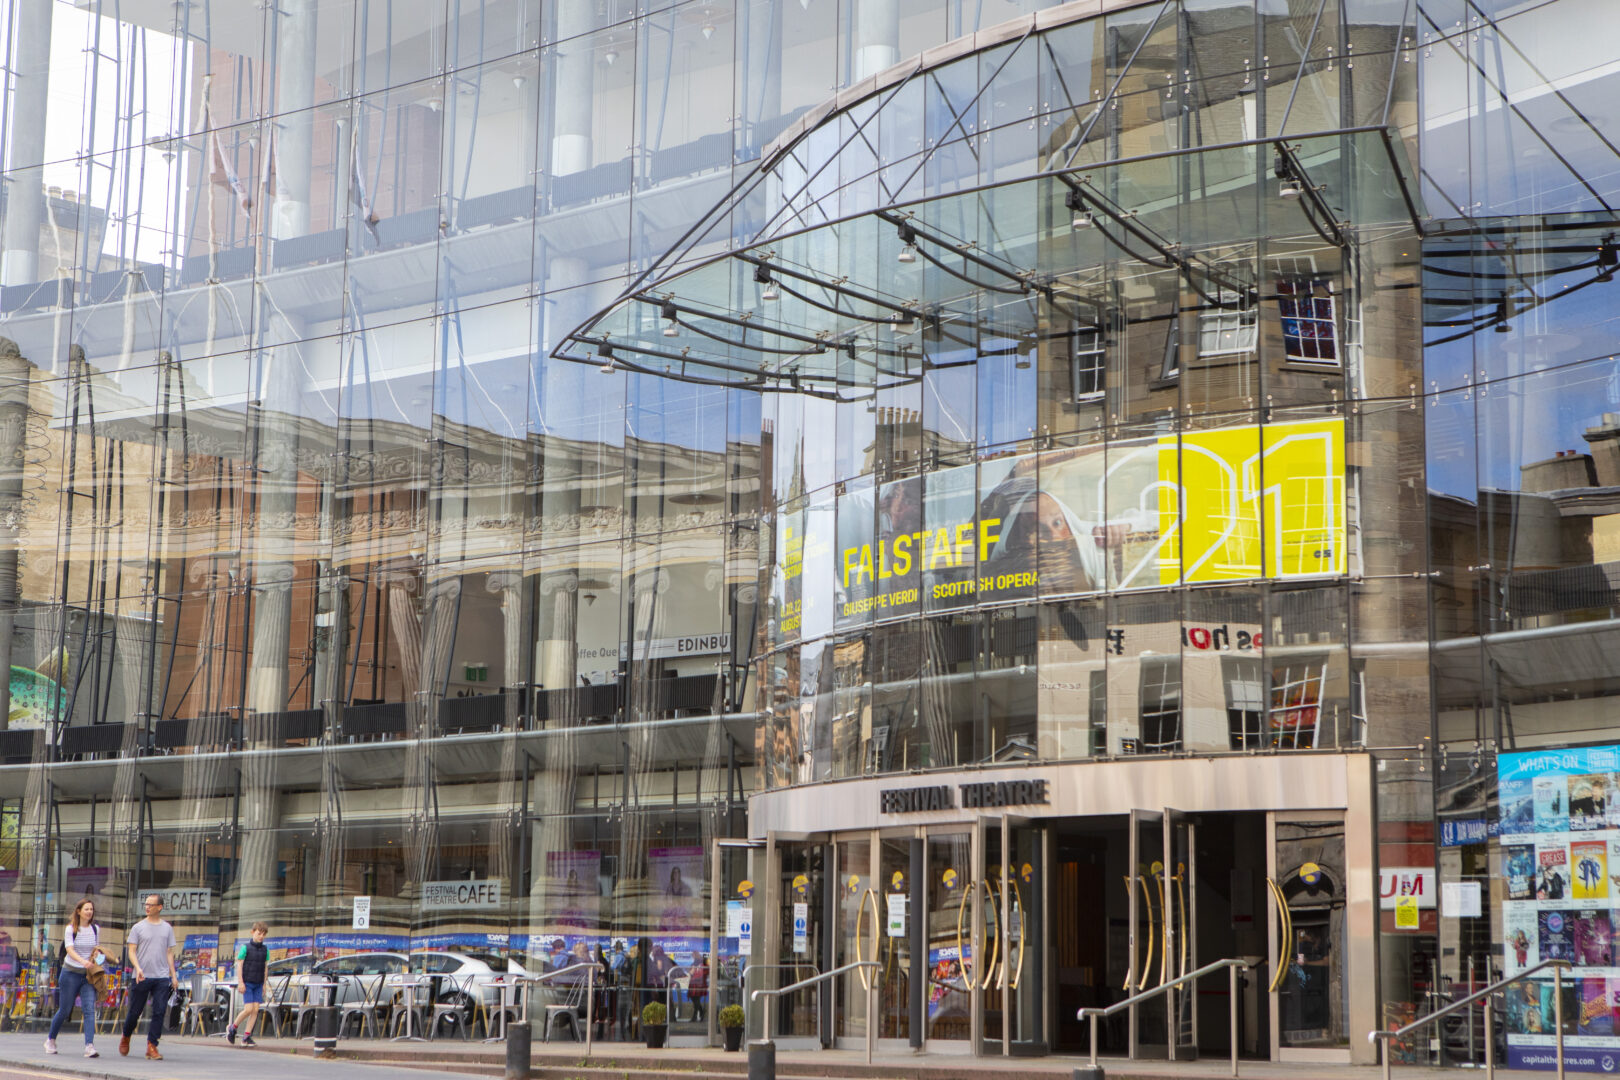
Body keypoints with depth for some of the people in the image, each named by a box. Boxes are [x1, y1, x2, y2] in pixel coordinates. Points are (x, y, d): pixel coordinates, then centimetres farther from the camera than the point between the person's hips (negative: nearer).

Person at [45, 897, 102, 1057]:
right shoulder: (71, 929, -5)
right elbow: (69, 950, -19)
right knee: (64, 1010, 6)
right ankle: (50, 1040, 30)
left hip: (88, 974, 3)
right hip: (71, 972, -3)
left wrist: (96, 955, -3)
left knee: (89, 1009, -13)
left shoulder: (96, 929, 7)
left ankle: (89, 1046, -21)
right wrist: (83, 961, -36)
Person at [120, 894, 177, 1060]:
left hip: (162, 978, 2)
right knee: (135, 1011, 5)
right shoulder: (138, 927, 5)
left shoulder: (167, 928, 12)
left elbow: (169, 953, 14)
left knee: (159, 1012, -7)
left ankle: (152, 1046, -4)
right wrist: (138, 968, -16)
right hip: (142, 977, -2)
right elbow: (132, 951, 1)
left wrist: (173, 975, 7)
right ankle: (125, 1038, 30)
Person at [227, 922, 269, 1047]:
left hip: (258, 984, 5)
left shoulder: (265, 950, 8)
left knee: (256, 1010, -2)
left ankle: (247, 1037, 3)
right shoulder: (245, 947, -6)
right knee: (248, 1009, -12)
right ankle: (233, 1027, 11)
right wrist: (240, 983, -13)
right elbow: (239, 965, -6)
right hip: (247, 983, -5)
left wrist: (264, 985, 13)